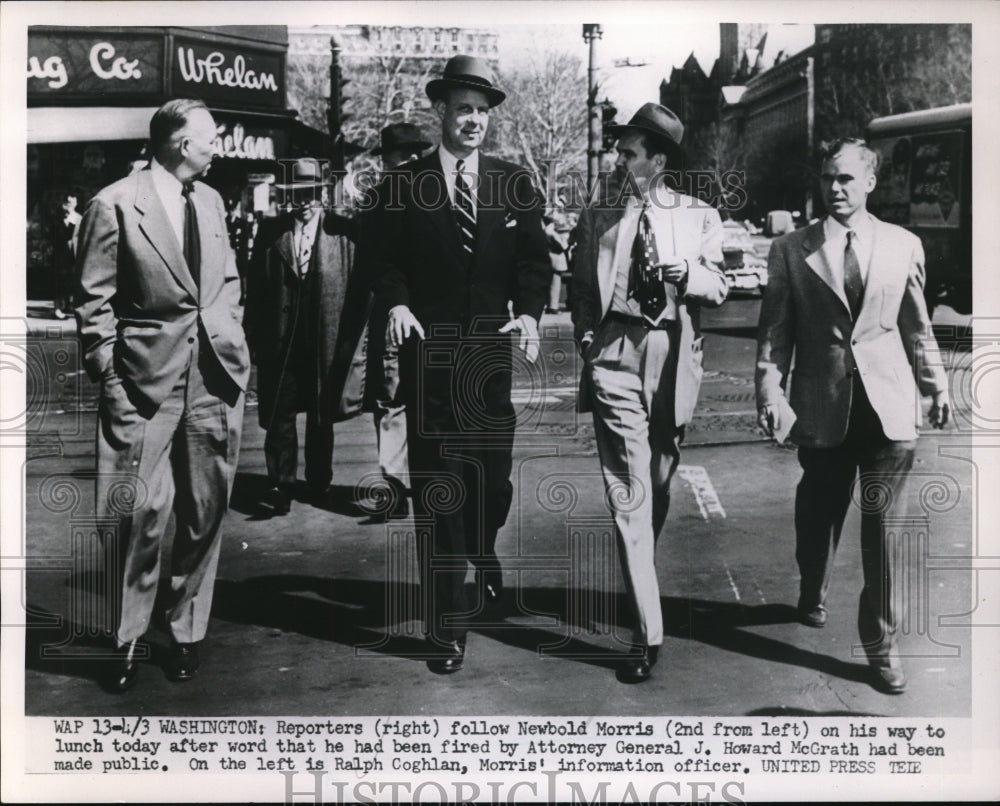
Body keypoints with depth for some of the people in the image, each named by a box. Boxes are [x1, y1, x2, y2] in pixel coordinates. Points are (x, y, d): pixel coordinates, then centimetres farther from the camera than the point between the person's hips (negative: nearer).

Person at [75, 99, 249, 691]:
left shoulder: (211, 200, 14)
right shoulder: (115, 205, -5)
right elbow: (95, 302, -5)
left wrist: (230, 338, 13)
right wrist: (110, 379, -9)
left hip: (217, 376, 6)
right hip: (147, 381, -5)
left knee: (206, 513, 9)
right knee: (143, 513, -6)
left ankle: (187, 632, 23)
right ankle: (128, 639, 10)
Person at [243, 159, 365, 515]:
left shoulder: (343, 231, 0)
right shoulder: (270, 232, 5)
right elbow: (255, 288, 5)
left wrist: (352, 338, -6)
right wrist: (254, 338, 0)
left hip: (328, 341, 0)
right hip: (280, 341, 1)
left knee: (321, 416, 12)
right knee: (280, 414, -2)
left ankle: (318, 483, 26)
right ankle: (281, 486, 3)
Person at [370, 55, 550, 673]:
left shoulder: (515, 183, 9)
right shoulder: (404, 185, 4)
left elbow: (534, 258, 7)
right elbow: (388, 261, 4)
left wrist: (529, 313, -9)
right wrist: (397, 303, -14)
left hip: (493, 350, 2)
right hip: (429, 351, -2)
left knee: (494, 478, 8)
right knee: (439, 489, -1)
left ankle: (483, 553, 44)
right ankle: (448, 626, 6)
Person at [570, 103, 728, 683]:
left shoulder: (699, 216, 10)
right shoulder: (598, 217, 12)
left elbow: (719, 289, 5)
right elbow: (582, 289, 17)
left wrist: (686, 272, -14)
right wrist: (587, 336, 1)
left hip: (673, 357, 1)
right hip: (616, 355, -1)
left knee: (660, 485, 12)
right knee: (629, 493, -9)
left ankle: (643, 581, 38)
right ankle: (648, 633, -10)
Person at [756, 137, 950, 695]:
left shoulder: (904, 245, 7)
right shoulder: (791, 251, 2)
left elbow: (918, 326, 13)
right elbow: (775, 332, 0)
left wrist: (936, 384, 12)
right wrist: (771, 392, -10)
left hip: (888, 403, 0)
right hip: (822, 404, 0)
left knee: (883, 519, -3)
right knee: (819, 511, 13)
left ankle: (882, 639, 6)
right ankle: (813, 598, 39)